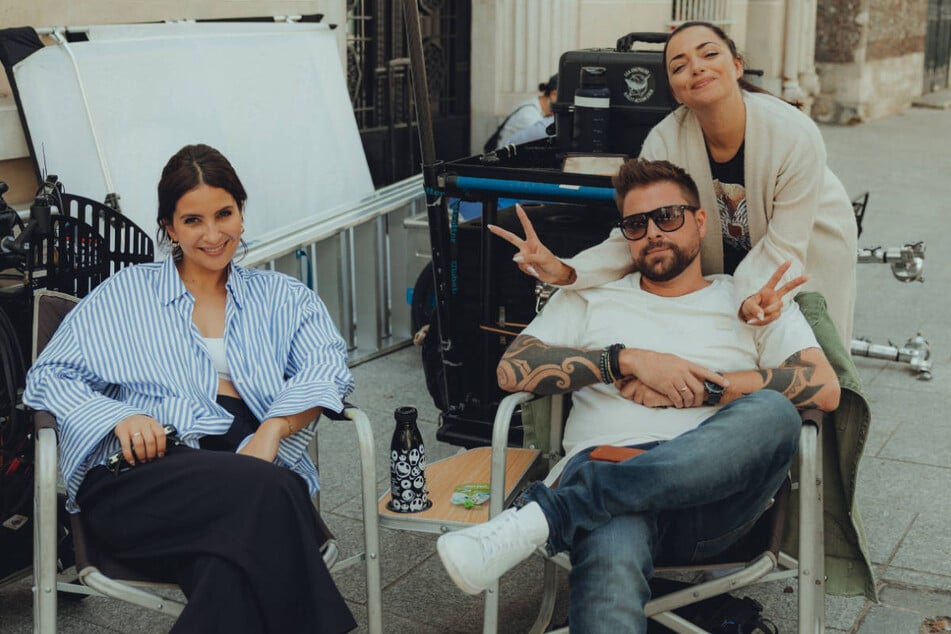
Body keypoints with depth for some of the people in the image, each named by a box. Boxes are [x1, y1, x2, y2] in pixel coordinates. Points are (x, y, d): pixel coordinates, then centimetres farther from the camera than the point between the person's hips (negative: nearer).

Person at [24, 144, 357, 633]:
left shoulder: (283, 298, 23)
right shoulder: (125, 294, 21)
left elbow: (326, 369, 5)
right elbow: (47, 377, 14)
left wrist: (271, 430, -16)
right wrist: (120, 417, -7)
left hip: (250, 463, 1)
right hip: (144, 475, -1)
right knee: (267, 489, -35)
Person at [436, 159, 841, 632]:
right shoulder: (592, 295, 26)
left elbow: (825, 388, 6)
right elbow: (512, 369, 12)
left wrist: (699, 389, -3)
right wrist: (625, 359, 0)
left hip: (713, 492, 1)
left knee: (773, 414, -36)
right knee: (611, 558, -40)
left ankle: (546, 514, -37)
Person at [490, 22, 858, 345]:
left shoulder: (796, 135, -33)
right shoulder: (664, 143, -25)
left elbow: (783, 246, -29)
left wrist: (755, 295, -50)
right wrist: (566, 273, -41)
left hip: (810, 239, -2)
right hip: (723, 255, 2)